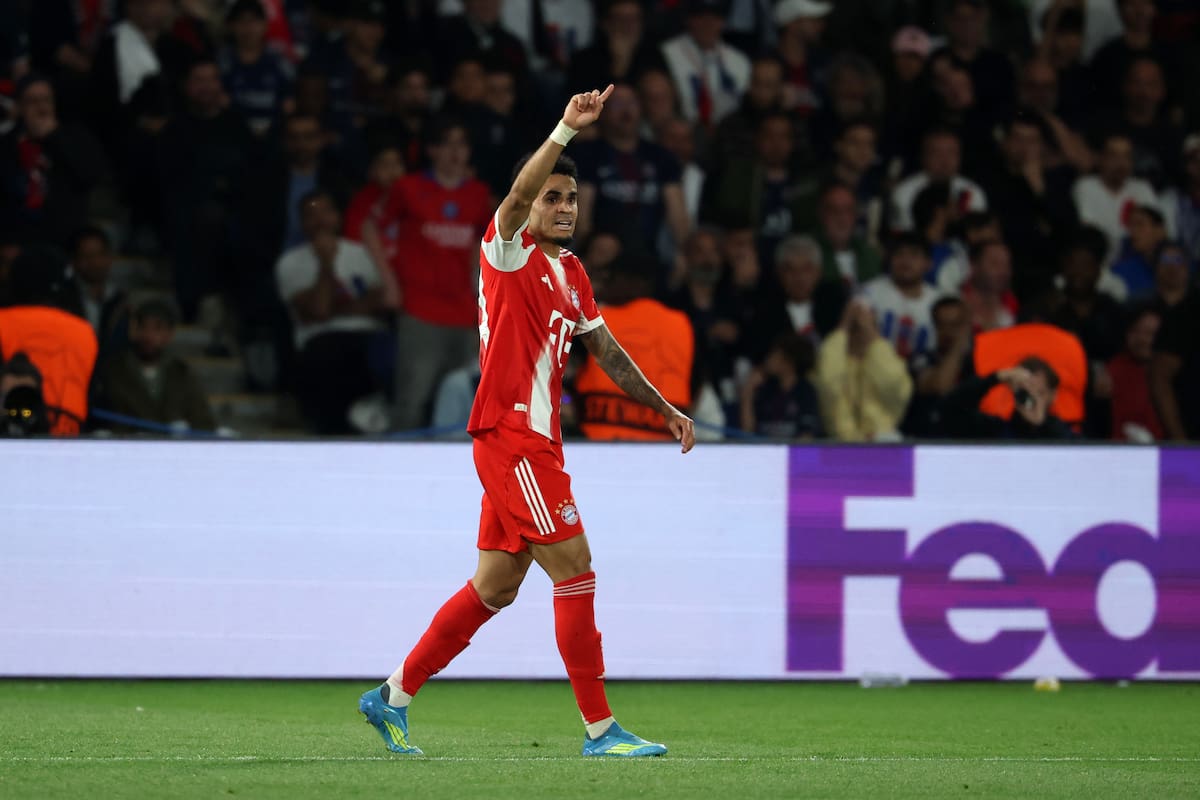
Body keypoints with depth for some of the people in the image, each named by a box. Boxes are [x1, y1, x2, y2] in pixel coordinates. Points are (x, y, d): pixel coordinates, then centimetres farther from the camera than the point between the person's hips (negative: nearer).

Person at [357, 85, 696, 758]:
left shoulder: (572, 272, 17)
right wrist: (566, 131, -38)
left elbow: (607, 351, 25)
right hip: (510, 435, -9)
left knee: (496, 586, 12)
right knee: (574, 566, -11)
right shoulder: (509, 252, -7)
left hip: (537, 441, 9)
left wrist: (665, 408, 23)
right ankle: (600, 727, -8)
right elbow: (519, 193, -27)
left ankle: (395, 697, 22)